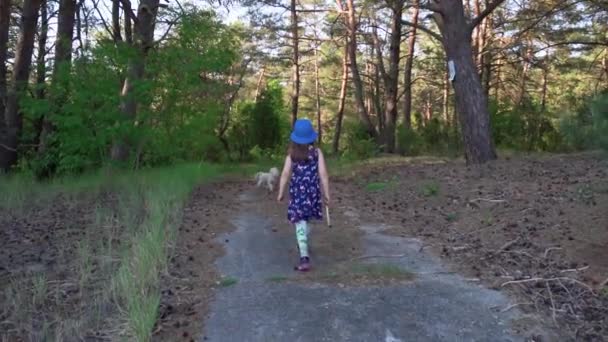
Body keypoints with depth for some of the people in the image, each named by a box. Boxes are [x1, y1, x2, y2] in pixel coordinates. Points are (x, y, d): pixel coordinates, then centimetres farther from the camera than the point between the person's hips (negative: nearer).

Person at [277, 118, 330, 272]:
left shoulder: (292, 154, -4)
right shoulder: (317, 152, -4)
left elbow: (285, 174, -8)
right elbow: (323, 174, -7)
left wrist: (280, 193, 1)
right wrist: (327, 194, -1)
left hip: (297, 192, -2)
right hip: (312, 191, 2)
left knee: (300, 222, -4)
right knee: (306, 219, 24)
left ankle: (304, 257, -15)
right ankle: (304, 245, 44)